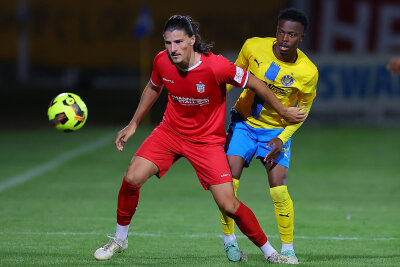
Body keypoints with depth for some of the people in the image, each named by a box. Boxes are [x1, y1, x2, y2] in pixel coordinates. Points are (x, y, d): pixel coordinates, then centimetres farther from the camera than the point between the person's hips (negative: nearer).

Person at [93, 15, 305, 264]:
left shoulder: (216, 66, -27)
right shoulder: (162, 61, -13)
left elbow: (254, 83, -12)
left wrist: (284, 112, -2)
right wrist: (133, 124, 14)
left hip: (207, 140, -3)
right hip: (170, 131, 3)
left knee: (228, 205, -11)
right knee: (132, 178, -13)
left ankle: (270, 252, 9)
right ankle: (120, 239, 10)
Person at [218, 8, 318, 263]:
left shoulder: (308, 72, -19)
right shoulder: (253, 47, -16)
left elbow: (303, 109, -4)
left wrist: (282, 139, -14)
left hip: (278, 129, -1)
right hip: (244, 122, 1)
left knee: (279, 190, -14)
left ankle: (288, 249, 4)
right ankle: (229, 239, 9)